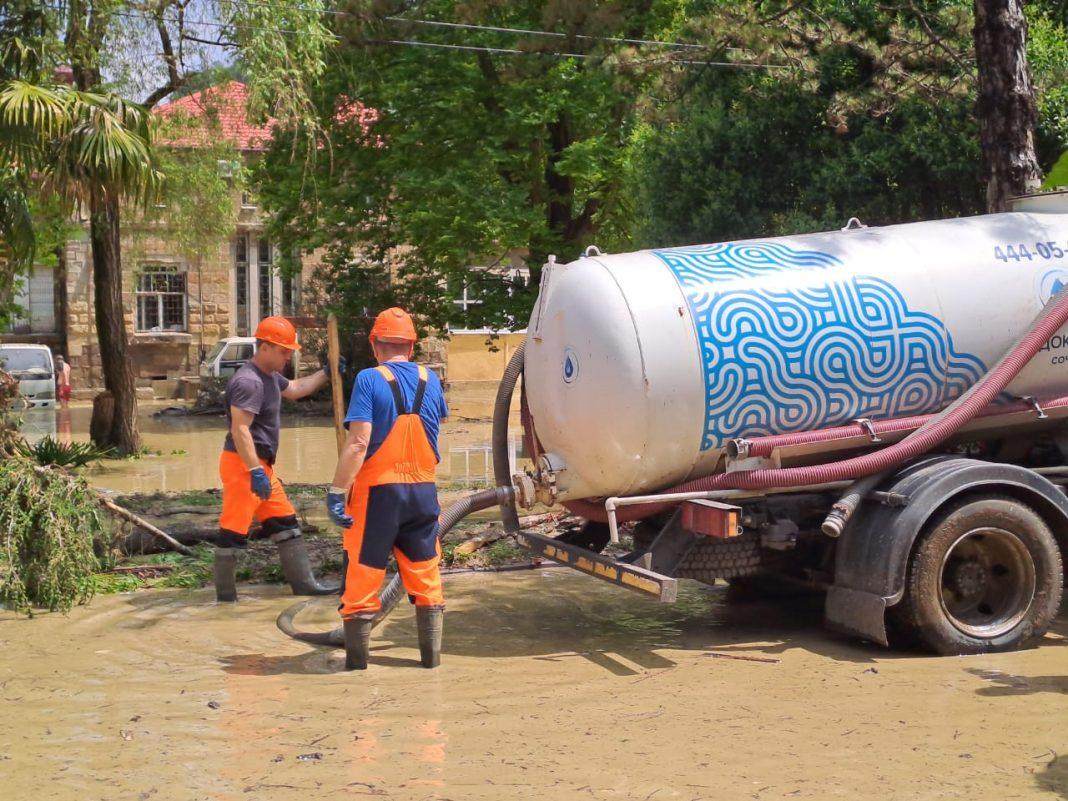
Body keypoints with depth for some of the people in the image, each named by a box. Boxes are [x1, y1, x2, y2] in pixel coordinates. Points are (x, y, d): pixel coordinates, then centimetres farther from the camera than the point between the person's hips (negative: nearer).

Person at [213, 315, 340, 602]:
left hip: (262, 466, 11)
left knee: (285, 523, 15)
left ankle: (304, 583, 22)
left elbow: (294, 390, 34)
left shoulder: (270, 376, 13)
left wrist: (326, 373, 28)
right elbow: (240, 430, -27)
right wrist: (255, 471, -31)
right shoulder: (248, 381, -20)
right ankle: (225, 595, 2)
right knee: (233, 530, -5)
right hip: (242, 464, -11)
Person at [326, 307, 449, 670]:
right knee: (425, 575, 14)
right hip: (423, 489, 4)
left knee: (362, 573, 5)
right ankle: (431, 654, 18)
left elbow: (358, 443, -18)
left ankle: (357, 658, 10)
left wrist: (336, 491, -16)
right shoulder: (430, 380, 5)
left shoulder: (370, 380, -11)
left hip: (379, 490, -4)